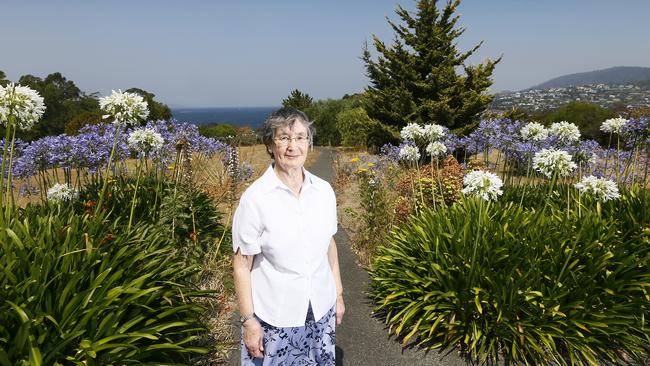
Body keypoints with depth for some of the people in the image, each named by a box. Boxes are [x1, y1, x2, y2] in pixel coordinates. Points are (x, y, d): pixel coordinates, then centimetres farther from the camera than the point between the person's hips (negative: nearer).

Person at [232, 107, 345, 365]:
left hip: (321, 311, 4)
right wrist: (249, 321, -9)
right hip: (274, 317, -3)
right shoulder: (255, 198, -16)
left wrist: (338, 294, 11)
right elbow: (242, 266, -10)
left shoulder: (324, 191, -4)